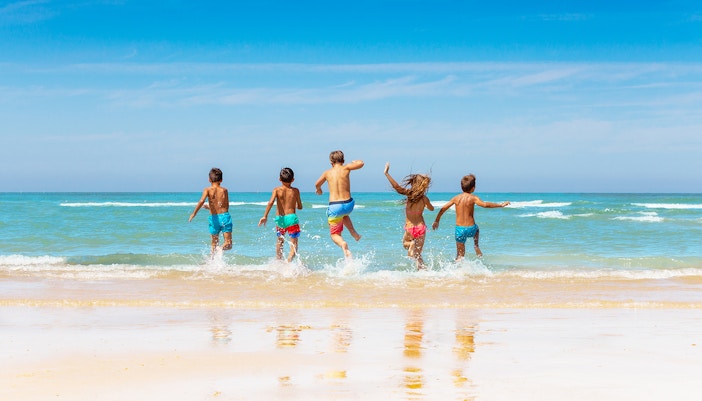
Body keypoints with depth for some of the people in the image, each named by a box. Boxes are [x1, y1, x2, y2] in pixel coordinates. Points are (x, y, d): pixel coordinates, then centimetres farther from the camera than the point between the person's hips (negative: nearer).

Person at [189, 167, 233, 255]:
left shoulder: (208, 190, -1)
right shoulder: (224, 190, 7)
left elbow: (202, 201, -19)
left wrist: (194, 213, -18)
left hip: (214, 218, 0)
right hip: (225, 216, 0)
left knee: (214, 242, 19)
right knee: (228, 244, -3)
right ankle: (221, 248, -32)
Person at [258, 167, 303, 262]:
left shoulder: (277, 190, 0)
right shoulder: (295, 191, 2)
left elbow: (271, 202, -15)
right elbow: (300, 206, 9)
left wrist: (265, 216, -16)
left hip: (279, 218, 2)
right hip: (291, 218, -2)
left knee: (280, 241, 26)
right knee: (294, 243, -2)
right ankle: (289, 261, -26)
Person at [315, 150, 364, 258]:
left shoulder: (327, 173, 6)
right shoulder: (345, 168, -1)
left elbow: (317, 184, 23)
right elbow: (361, 163, -3)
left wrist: (319, 189, 48)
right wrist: (354, 162, 21)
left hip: (334, 207, -1)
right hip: (348, 205, 2)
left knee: (335, 234, 9)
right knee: (344, 215, 40)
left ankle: (343, 244, -24)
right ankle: (354, 233, 23)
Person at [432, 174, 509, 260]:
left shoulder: (456, 198, 3)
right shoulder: (473, 198, -9)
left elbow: (443, 209, 8)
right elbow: (485, 204, -25)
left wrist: (436, 221, 20)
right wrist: (500, 205, -18)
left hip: (459, 229, 2)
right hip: (471, 228, -2)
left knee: (460, 254, 10)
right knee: (477, 230, 37)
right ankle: (476, 246, 21)